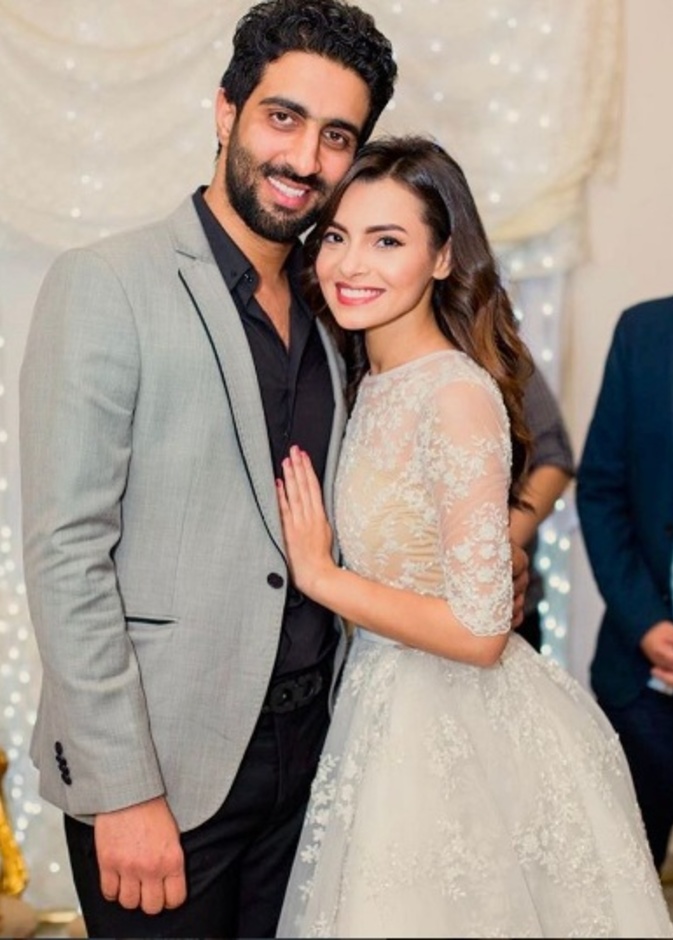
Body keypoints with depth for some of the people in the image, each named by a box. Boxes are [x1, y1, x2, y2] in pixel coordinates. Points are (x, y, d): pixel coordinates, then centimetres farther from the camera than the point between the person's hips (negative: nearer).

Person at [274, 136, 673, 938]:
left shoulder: (458, 393, -21)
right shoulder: (372, 383, 5)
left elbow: (478, 630, -23)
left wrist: (319, 573, -16)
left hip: (460, 727, -8)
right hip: (392, 709, 8)